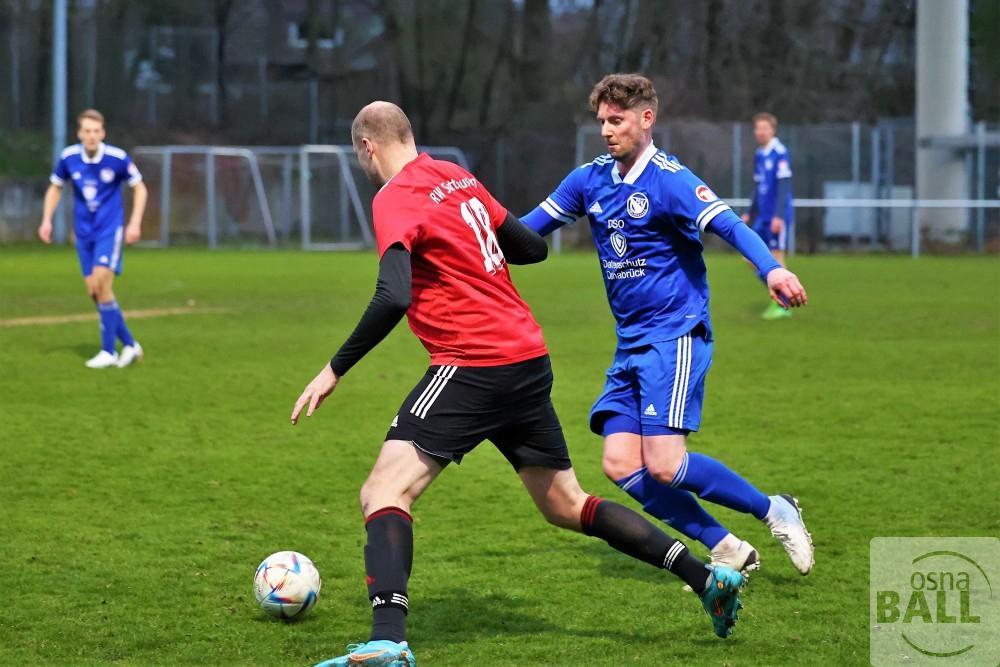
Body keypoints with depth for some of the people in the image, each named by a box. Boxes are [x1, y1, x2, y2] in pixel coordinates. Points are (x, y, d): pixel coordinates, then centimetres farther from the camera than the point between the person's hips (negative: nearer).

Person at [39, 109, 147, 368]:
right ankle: (129, 344, 15)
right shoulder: (68, 158, -4)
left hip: (110, 230, -4)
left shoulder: (118, 158, -12)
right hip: (84, 232, 4)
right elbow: (55, 188, 14)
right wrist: (47, 220, 3)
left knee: (101, 284, -18)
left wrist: (135, 223, -9)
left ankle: (108, 351, -10)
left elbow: (139, 188, 1)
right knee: (94, 292, 1)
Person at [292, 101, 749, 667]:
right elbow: (533, 247, 19)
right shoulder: (458, 177, 14)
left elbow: (393, 298, -22)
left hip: (473, 364, -8)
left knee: (384, 493, -13)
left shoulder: (395, 199, -9)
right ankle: (709, 577, 19)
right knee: (566, 505, 20)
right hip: (532, 361, 8)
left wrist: (335, 370, -17)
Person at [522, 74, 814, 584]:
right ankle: (727, 551, 5)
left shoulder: (668, 178, -13)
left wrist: (771, 269, -44)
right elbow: (528, 228, 19)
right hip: (630, 345, 7)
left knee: (663, 465, -17)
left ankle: (775, 512, 4)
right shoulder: (590, 179, 8)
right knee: (621, 464, -5)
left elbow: (728, 226, -26)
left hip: (675, 336, -7)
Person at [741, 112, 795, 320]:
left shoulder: (780, 153, -12)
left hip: (778, 216, -8)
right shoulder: (758, 155, 13)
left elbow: (784, 186, -17)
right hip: (763, 216, 8)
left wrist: (779, 216, -21)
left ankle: (783, 306, 6)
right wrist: (750, 213, 21)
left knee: (776, 257, -4)